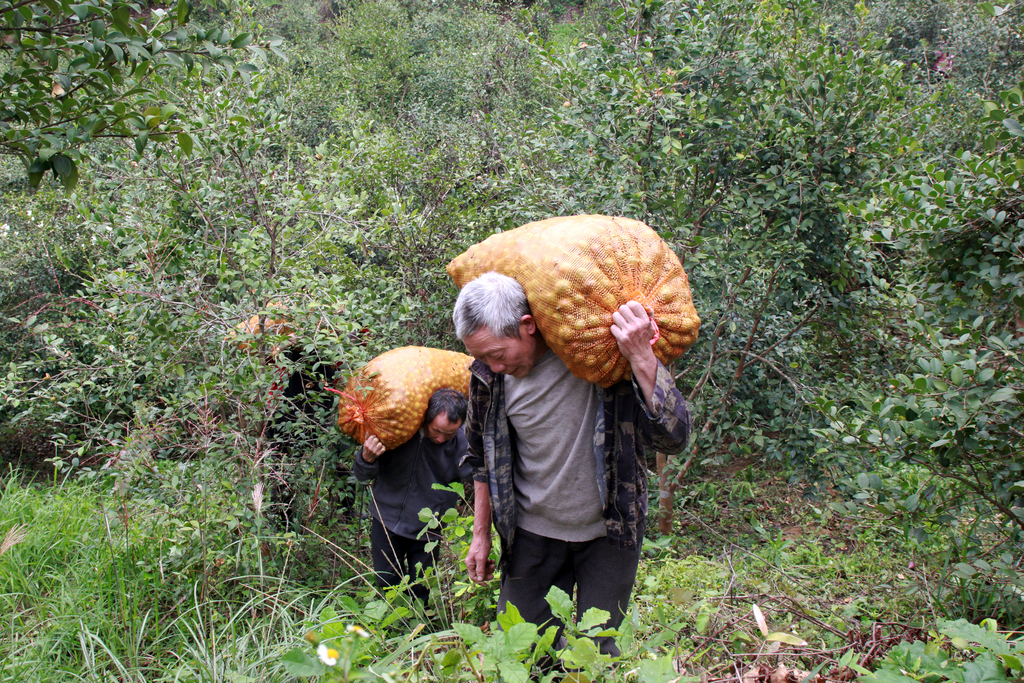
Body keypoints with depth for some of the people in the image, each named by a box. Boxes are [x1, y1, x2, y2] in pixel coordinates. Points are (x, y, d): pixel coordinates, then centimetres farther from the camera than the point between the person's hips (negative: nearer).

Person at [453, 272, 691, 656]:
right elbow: (483, 459, 8)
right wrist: (481, 535, 12)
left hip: (609, 531, -2)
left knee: (596, 652, 7)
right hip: (532, 534, 3)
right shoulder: (489, 375, -10)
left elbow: (673, 438, -23)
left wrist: (642, 358, -34)